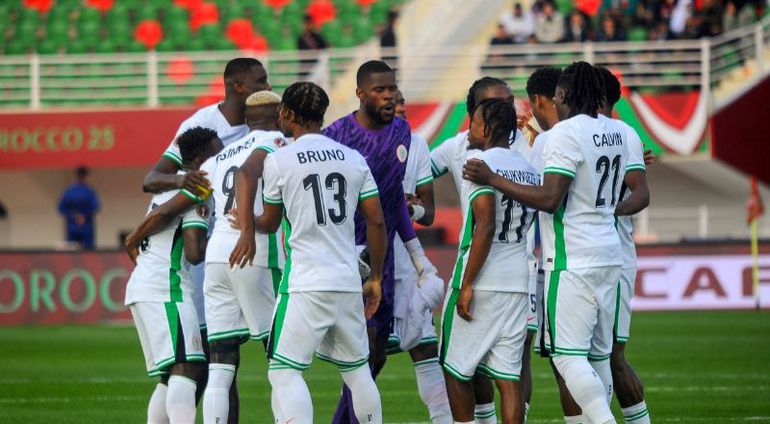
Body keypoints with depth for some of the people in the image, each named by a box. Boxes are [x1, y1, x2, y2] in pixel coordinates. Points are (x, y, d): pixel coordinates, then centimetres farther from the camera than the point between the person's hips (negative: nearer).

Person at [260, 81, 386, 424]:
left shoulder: (279, 161, -3)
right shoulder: (354, 159, 8)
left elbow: (270, 224, 10)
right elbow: (376, 222, 8)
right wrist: (376, 278, 17)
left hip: (305, 285, -5)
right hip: (348, 282, 5)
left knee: (285, 372, -5)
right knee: (357, 370, 16)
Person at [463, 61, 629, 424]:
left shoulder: (565, 134, -14)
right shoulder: (616, 133, 10)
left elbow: (549, 199, -20)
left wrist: (492, 180, -14)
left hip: (573, 261, -8)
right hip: (608, 255, 8)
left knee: (568, 356, -10)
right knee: (599, 356, 11)